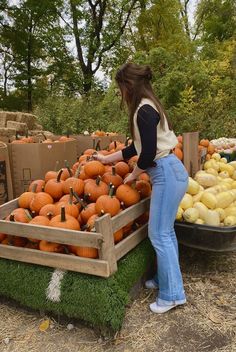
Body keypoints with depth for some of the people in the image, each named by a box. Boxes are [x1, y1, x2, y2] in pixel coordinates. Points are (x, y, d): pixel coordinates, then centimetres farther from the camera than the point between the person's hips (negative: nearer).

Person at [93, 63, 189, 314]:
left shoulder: (144, 110, -14)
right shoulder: (147, 108, 16)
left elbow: (149, 152, -19)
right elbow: (135, 148, 23)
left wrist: (133, 175, -1)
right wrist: (107, 159, 31)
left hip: (167, 175, -10)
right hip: (168, 173, 10)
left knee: (159, 234, -2)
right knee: (165, 231, 16)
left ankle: (172, 294, 11)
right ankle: (165, 279, 31)